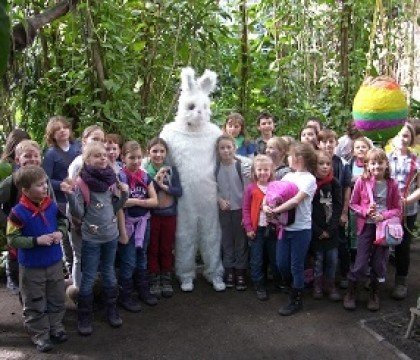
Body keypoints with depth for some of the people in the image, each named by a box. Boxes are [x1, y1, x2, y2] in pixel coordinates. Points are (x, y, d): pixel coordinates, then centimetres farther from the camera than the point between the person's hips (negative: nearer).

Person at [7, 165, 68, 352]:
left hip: (54, 262, 5)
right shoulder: (18, 213, -21)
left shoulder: (52, 205, -5)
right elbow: (13, 239, -18)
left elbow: (63, 221, 12)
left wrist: (61, 232, -9)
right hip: (31, 267, -5)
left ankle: (55, 326, 38)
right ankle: (40, 334, 28)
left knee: (57, 298, 19)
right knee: (35, 304, 11)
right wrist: (37, 240, -25)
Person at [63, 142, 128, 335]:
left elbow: (114, 208, 8)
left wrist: (124, 194, -7)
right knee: (88, 278, 5)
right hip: (91, 238, -5)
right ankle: (84, 316, 20)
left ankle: (112, 309, 34)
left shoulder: (111, 179, 0)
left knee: (109, 273, 19)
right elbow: (78, 214, -15)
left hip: (111, 235, 5)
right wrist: (70, 195, -28)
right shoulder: (81, 182, -15)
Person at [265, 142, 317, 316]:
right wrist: (266, 205, -15)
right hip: (285, 226, 6)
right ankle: (291, 287, 37)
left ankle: (296, 300, 18)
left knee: (296, 266, 4)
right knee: (282, 264, 11)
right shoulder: (288, 176, 9)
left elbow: (296, 200, -21)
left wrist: (275, 210, -23)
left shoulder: (309, 179, -10)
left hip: (301, 229, -6)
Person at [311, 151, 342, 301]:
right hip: (316, 230, -2)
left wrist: (330, 229, -8)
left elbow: (338, 207, -1)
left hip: (332, 230, 3)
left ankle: (330, 285, 21)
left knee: (332, 258, 6)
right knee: (318, 258, 6)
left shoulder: (334, 183, 0)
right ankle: (317, 285, 22)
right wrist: (318, 231, -11)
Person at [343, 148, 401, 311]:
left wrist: (384, 215, -16)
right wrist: (365, 211, -17)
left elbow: (397, 209, 1)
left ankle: (373, 295, 31)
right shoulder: (362, 182, -7)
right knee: (361, 263, -1)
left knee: (379, 264, 10)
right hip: (366, 226, -2)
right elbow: (353, 204, 0)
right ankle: (350, 293, 20)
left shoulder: (392, 185, -3)